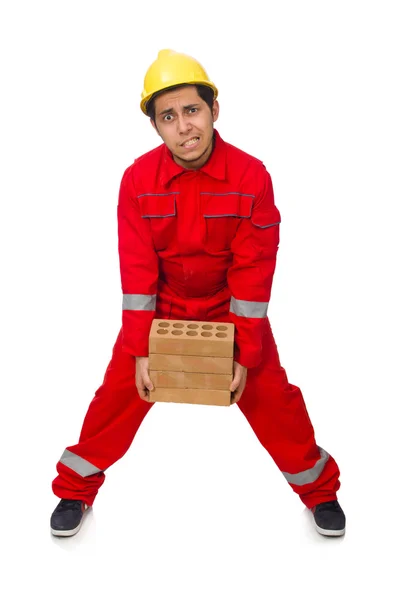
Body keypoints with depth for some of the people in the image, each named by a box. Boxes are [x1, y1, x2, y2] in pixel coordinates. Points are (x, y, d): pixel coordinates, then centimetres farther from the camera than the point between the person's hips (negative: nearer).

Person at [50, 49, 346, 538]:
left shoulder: (251, 176, -20)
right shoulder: (138, 179, -16)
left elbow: (253, 270, -18)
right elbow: (137, 269, -14)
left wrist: (245, 355, -17)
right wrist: (141, 350, -16)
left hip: (230, 310, -1)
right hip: (159, 308, 1)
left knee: (271, 395, 3)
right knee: (120, 390, 2)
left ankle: (319, 489, 28)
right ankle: (75, 489, 25)